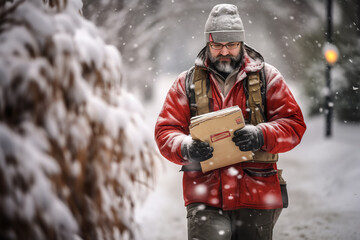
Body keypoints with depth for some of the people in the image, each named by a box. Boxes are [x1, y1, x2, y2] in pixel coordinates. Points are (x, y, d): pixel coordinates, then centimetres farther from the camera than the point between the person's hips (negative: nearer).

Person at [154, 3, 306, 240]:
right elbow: (165, 131, 6)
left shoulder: (267, 77, 7)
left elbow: (293, 123, 2)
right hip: (204, 198, -1)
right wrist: (185, 148, -17)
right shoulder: (187, 83, 9)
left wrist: (260, 136, -18)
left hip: (256, 195, 1)